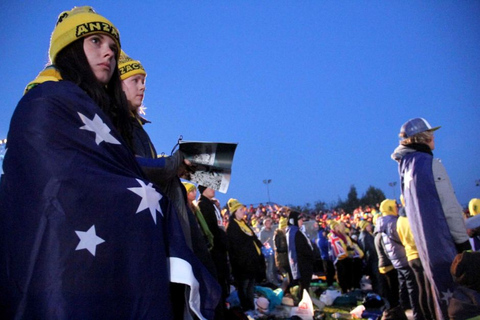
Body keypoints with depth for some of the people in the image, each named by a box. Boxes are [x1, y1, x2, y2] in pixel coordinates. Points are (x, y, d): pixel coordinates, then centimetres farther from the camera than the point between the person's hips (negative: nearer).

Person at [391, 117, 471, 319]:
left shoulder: (406, 167, 11)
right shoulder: (430, 163, -14)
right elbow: (450, 206, -17)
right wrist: (463, 241, -10)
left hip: (425, 245, 8)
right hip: (443, 241, -8)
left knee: (441, 291, 18)